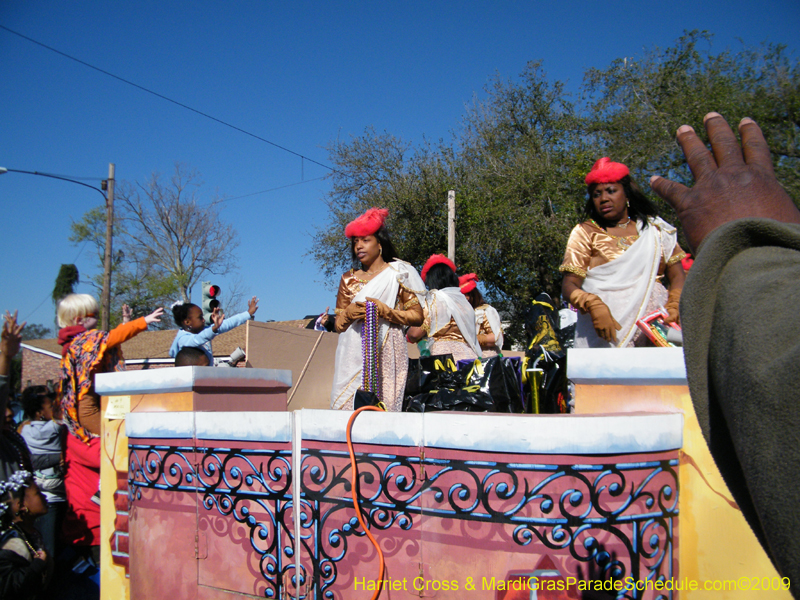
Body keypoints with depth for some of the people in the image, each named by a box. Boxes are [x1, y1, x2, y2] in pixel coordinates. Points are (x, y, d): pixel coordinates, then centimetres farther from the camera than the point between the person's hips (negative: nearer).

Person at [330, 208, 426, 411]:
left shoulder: (398, 274, 7)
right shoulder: (349, 279, 18)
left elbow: (417, 316, 1)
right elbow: (338, 324, 18)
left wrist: (384, 311, -9)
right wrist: (348, 313, -4)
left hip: (386, 355, -3)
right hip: (353, 357, 3)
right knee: (348, 407, -7)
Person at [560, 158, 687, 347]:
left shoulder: (654, 228, 17)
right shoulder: (585, 232, 9)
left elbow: (677, 274, 12)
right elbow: (569, 285, 0)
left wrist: (674, 306, -8)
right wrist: (594, 305, -19)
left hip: (653, 325, 2)